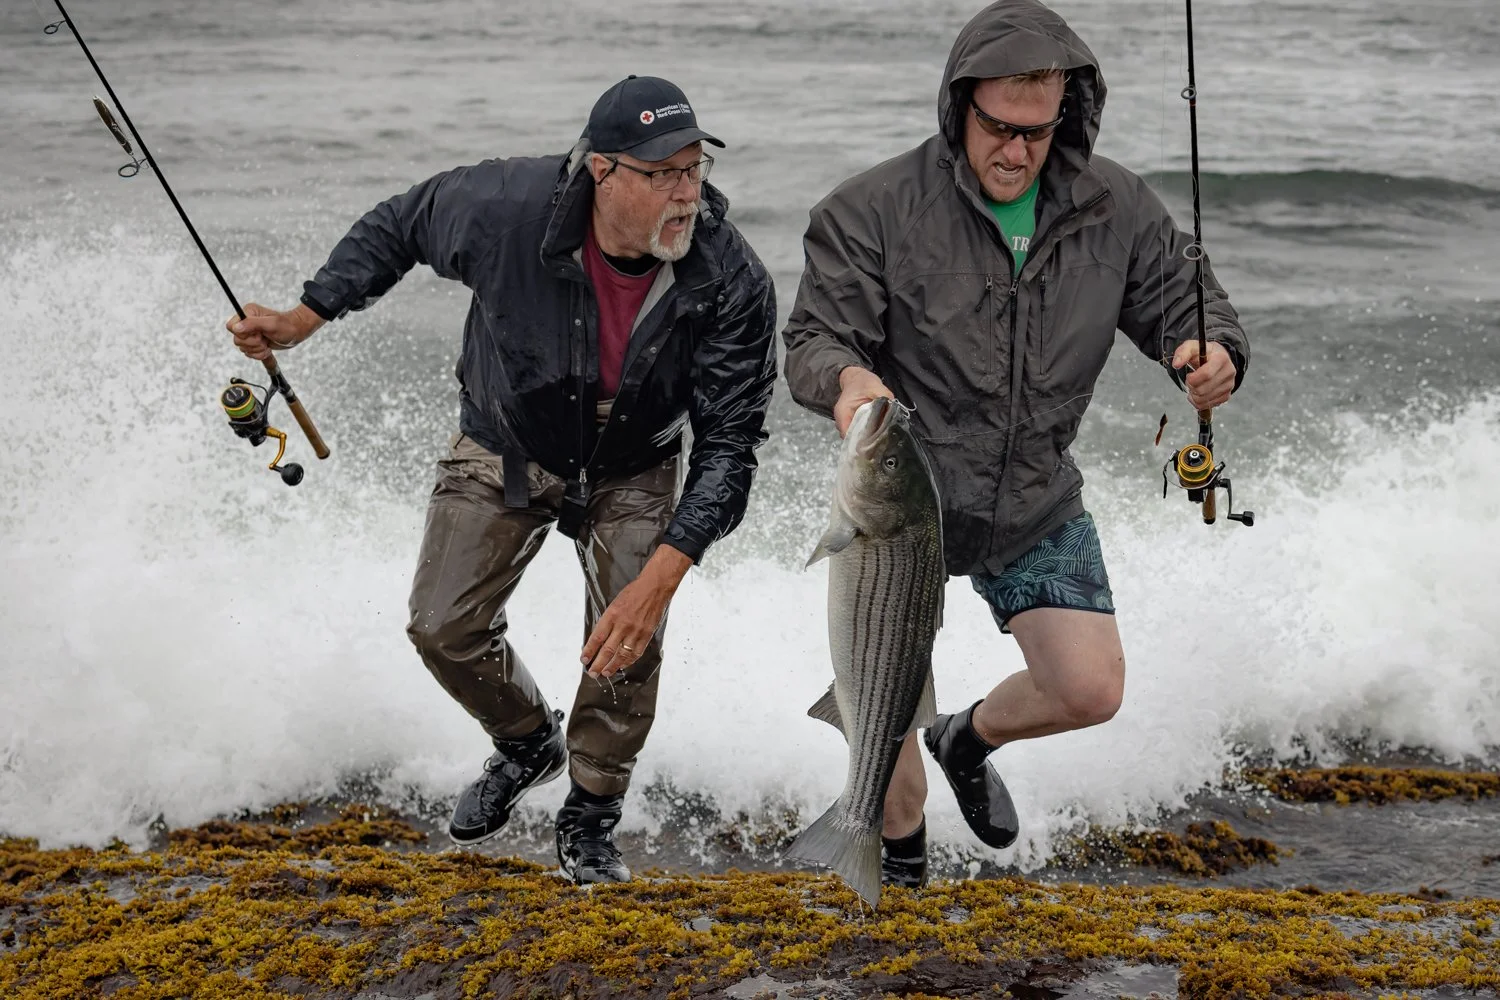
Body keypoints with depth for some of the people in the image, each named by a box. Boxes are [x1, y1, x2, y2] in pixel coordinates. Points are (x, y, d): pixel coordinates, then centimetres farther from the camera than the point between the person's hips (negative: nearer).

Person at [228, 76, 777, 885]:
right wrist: (305, 317, -11)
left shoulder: (732, 283, -32)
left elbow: (728, 447, -28)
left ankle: (589, 821, 14)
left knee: (628, 646, -13)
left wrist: (660, 579, -37)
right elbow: (398, 227, -9)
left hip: (632, 470, -1)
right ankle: (527, 742, 31)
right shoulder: (506, 210, -32)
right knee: (444, 627, -2)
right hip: (504, 446, 1)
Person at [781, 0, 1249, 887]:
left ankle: (970, 741, 34)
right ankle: (901, 859, 29)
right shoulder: (875, 211, -16)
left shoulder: (1115, 208, -6)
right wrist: (845, 378, -43)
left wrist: (1212, 353, -24)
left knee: (1092, 692, 0)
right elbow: (815, 338, -17)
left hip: (1039, 505, 3)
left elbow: (1183, 300, 2)